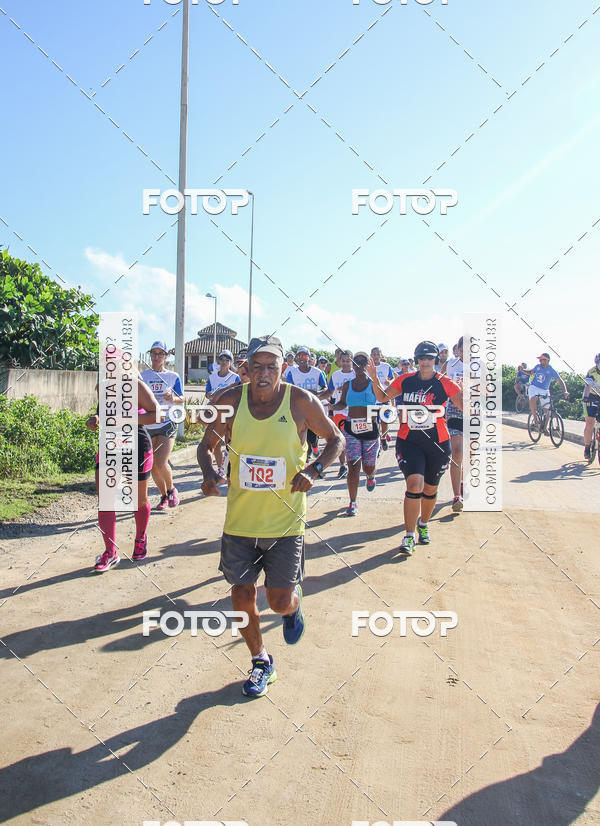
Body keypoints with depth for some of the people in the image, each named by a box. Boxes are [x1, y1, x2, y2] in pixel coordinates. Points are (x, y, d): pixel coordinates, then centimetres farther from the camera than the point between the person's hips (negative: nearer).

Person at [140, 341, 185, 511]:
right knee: (152, 466, 4)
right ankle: (164, 496, 23)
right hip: (147, 425, 3)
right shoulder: (142, 376, 7)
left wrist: (173, 398, -14)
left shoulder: (173, 376, 3)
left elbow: (182, 399, 7)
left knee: (161, 463, -15)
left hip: (167, 423, -3)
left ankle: (171, 489, 12)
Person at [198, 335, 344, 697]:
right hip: (241, 518, 2)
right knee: (242, 595, 9)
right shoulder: (231, 400, -5)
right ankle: (261, 662, 35)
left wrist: (314, 470, -15)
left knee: (280, 600, 0)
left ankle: (295, 605, 40)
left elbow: (336, 439, 3)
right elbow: (207, 444, 7)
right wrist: (209, 472, -14)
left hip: (286, 520, -2)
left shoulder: (301, 401, -9)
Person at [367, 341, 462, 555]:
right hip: (409, 441, 0)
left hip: (437, 443, 0)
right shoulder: (405, 380, 1)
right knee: (414, 484, -16)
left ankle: (423, 524, 42)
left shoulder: (445, 383, -6)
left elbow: (466, 407, -10)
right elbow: (383, 397, 12)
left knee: (430, 489, 14)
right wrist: (374, 380, -4)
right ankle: (409, 536, -5)